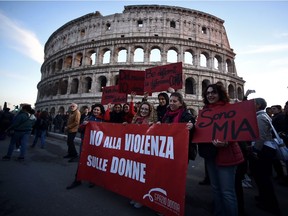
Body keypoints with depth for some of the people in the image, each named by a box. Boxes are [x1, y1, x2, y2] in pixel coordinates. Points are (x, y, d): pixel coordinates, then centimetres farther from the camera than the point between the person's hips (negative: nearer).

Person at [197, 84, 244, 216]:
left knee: (227, 191, 2)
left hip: (225, 153, -6)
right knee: (215, 188, 19)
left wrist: (225, 141, -30)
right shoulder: (205, 110, 9)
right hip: (210, 153, 6)